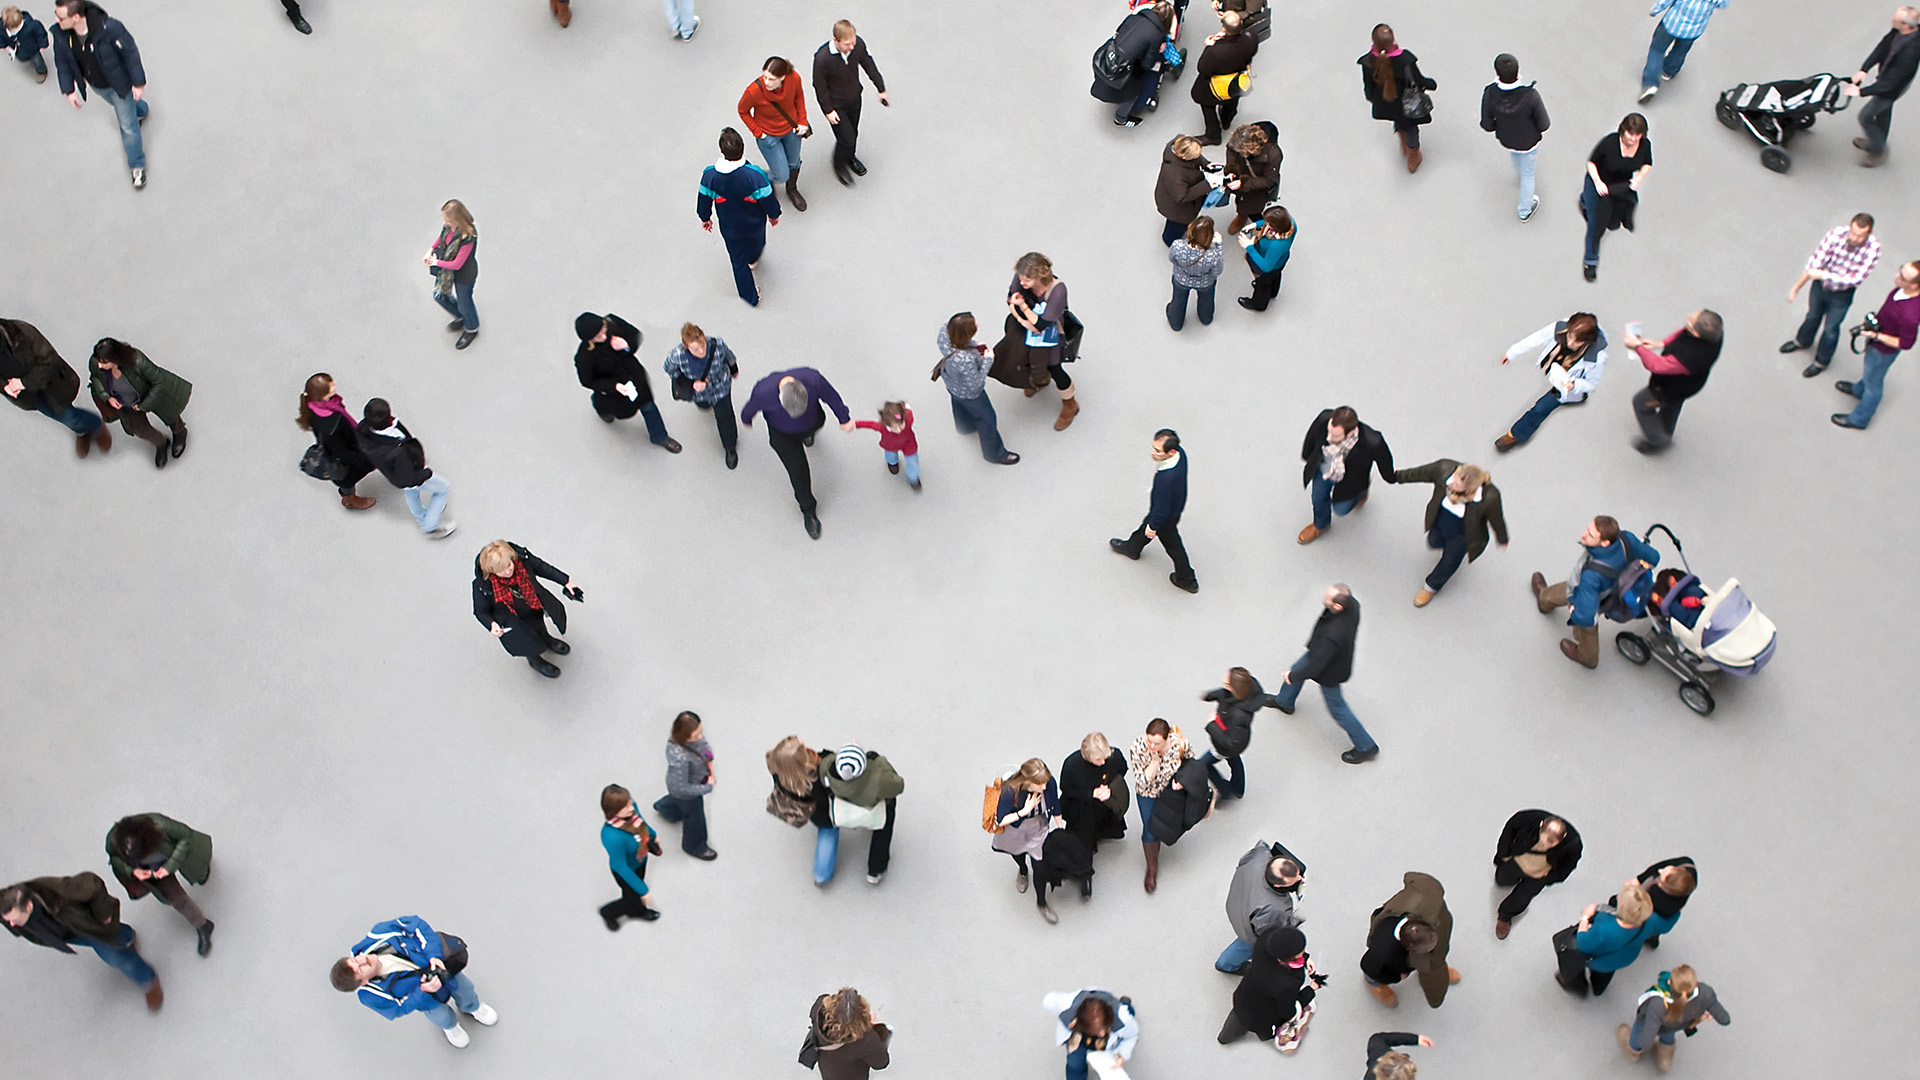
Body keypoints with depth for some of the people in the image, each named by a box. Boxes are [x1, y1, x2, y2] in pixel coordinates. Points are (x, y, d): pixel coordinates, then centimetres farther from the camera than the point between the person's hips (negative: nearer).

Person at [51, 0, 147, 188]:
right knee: (118, 106, 34)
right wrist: (69, 90, 0)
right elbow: (62, 61, -5)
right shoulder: (61, 35, -24)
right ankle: (140, 110, 69)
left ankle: (137, 167, 28)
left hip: (118, 84, -5)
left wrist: (138, 82, -16)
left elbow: (130, 51, -24)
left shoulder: (109, 28, -40)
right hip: (96, 86, 5)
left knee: (127, 126, 7)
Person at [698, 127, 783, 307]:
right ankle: (753, 259, 71)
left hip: (730, 228, 0)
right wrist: (774, 215, 2)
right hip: (755, 224, 0)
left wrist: (705, 218, 12)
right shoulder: (754, 174, -36)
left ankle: (750, 299, 34)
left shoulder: (709, 175, -29)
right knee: (756, 243, 36)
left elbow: (704, 201, -10)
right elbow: (768, 199, -21)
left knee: (739, 262, 21)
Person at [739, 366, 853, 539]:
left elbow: (831, 396, -19)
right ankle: (808, 511, 27)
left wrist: (844, 419, -2)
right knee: (799, 473, 1)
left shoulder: (813, 380, -41)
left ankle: (807, 433, 76)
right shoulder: (764, 392, -43)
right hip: (783, 435, -2)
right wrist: (746, 419, 7)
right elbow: (751, 407, -17)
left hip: (811, 420, 2)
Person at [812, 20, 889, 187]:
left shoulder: (858, 44, -23)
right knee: (847, 139, 1)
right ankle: (839, 166, 33)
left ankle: (850, 157, 57)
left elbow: (869, 65, -3)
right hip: (836, 104, -5)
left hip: (854, 98, 5)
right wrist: (828, 110, -13)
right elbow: (820, 86, -20)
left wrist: (881, 89, 8)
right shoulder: (822, 58, -37)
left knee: (853, 133, 25)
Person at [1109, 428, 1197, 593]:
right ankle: (1132, 548, 65)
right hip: (1177, 504, 8)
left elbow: (1161, 509, -32)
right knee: (1147, 523, 34)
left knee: (1173, 545, 20)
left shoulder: (1166, 478, -48)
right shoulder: (1179, 452, -24)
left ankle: (1187, 580, 45)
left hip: (1166, 517, -8)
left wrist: (1153, 526, -13)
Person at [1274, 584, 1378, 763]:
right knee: (1296, 668, 31)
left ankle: (1366, 747, 37)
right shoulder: (1352, 604, -28)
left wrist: (1293, 676, -13)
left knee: (1337, 709, 17)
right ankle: (1284, 702, 63)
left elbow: (1316, 665, -33)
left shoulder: (1331, 636, -49)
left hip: (1329, 673, -8)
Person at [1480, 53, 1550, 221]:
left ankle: (1519, 174, 72)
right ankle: (1525, 210, 47)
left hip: (1505, 139, 2)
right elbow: (1544, 126, -23)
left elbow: (1487, 126, -18)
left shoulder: (1489, 94, -33)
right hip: (1528, 142, -2)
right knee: (1528, 173, 25)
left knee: (1514, 155, 38)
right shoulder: (1531, 95, -38)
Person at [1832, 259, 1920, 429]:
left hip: (1883, 349, -7)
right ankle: (1859, 389, 67)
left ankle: (1859, 419, 45)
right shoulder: (1904, 288, -24)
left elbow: (1906, 344, -29)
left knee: (1873, 382, 19)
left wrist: (1876, 336, -28)